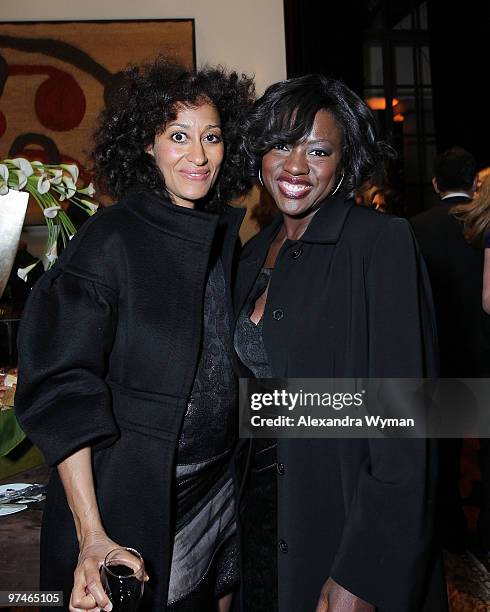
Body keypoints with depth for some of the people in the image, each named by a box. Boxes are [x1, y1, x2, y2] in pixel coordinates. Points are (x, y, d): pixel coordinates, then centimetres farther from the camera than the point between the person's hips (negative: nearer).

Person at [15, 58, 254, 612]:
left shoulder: (235, 232, 2)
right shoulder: (110, 240, -15)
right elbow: (61, 393, -17)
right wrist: (91, 535, -21)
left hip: (222, 485, 5)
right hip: (135, 497, -5)